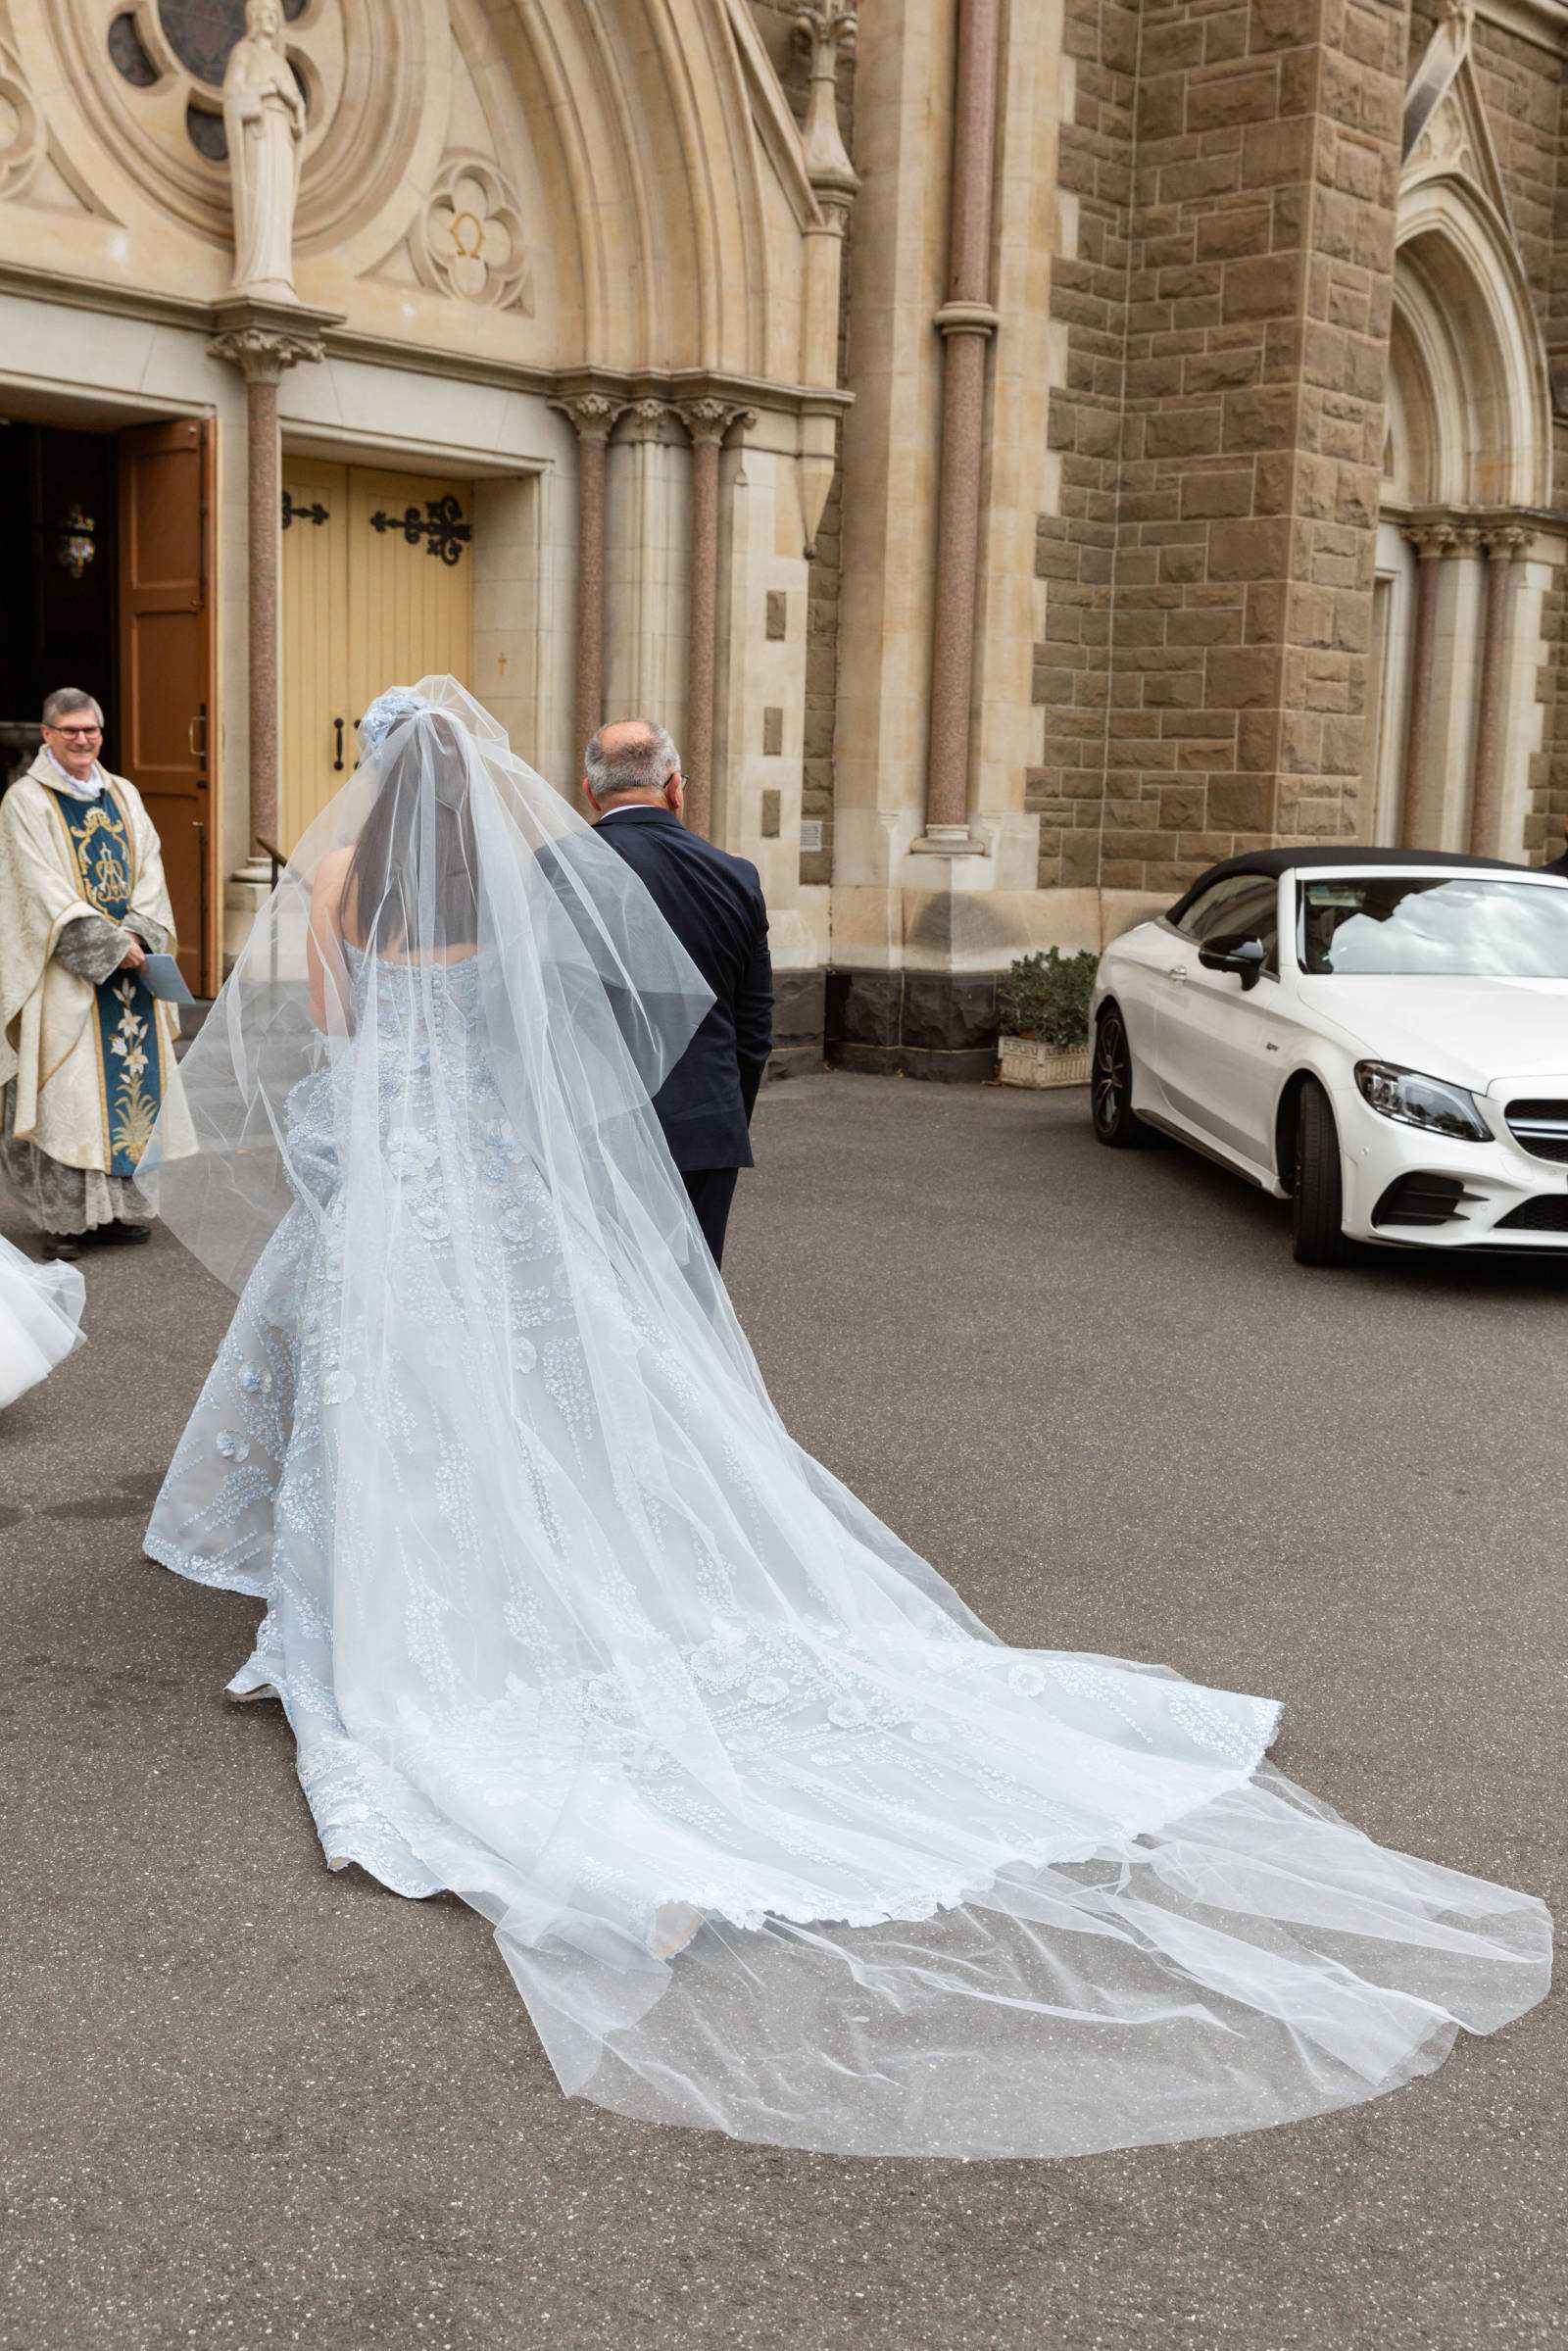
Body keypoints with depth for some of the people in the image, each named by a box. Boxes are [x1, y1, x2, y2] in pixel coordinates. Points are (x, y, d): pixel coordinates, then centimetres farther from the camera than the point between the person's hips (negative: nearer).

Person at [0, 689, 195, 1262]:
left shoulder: (123, 795, 14)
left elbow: (148, 870, 6)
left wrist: (137, 935, -12)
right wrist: (109, 945, -17)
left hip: (130, 959, 5)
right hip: (64, 970, -5)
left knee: (127, 1079, 4)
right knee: (65, 1090, -6)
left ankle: (114, 1206, 11)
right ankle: (62, 1217, -3)